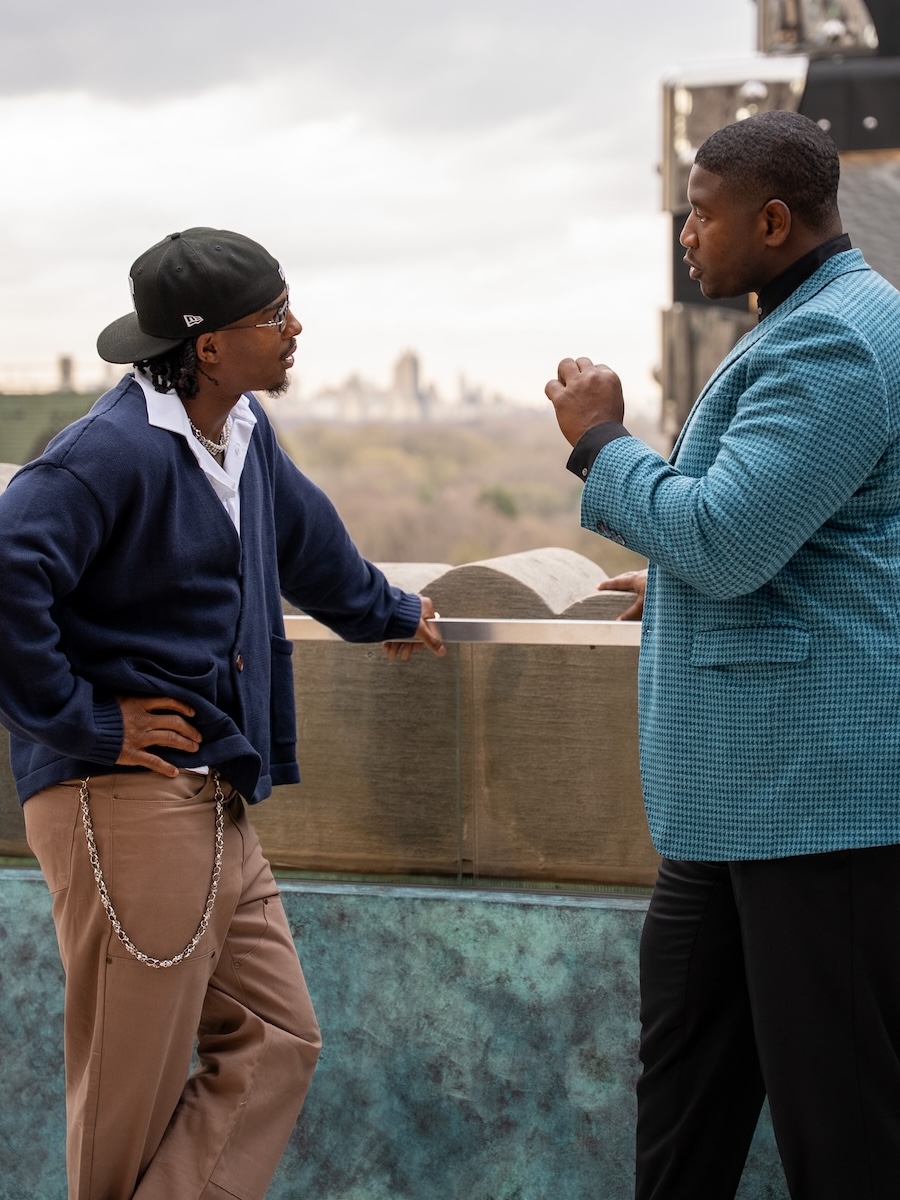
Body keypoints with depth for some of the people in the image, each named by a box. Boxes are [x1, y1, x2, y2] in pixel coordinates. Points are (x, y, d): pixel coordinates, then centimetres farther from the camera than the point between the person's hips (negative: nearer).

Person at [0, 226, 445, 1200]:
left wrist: (388, 612, 49)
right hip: (127, 802, -9)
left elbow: (310, 543, 34)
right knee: (133, 1098, -2)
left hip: (214, 809, 9)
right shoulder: (114, 449, -18)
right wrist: (81, 725, -22)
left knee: (274, 1045, 8)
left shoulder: (245, 436, 13)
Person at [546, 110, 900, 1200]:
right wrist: (686, 576, 26)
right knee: (687, 1058, 17)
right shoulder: (805, 325, 18)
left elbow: (725, 538, -24)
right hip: (741, 786, 11)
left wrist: (600, 441, -10)